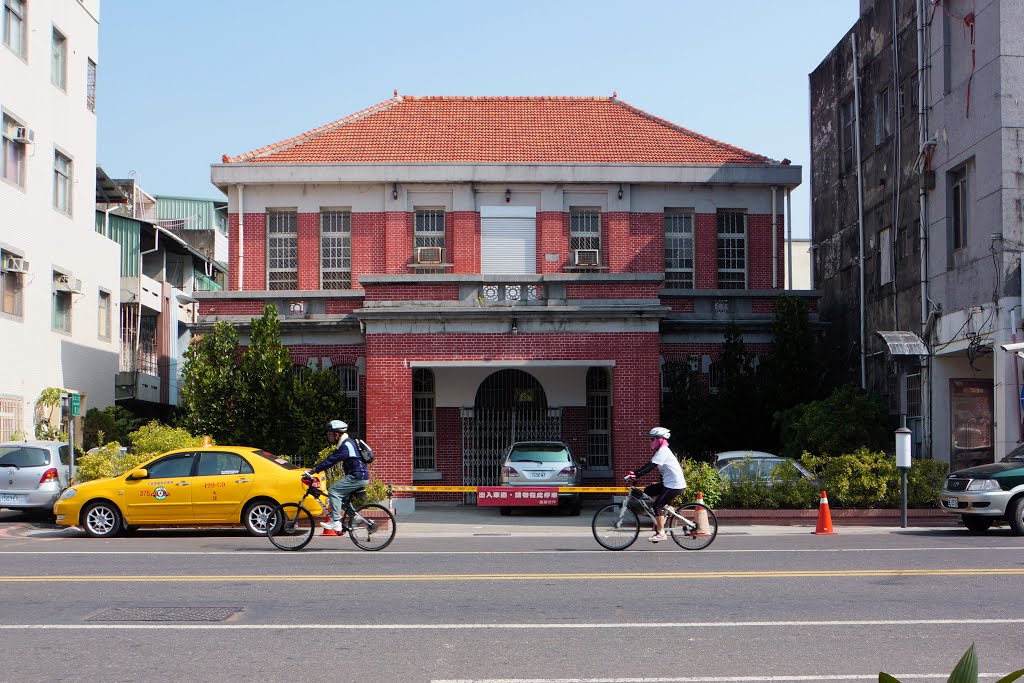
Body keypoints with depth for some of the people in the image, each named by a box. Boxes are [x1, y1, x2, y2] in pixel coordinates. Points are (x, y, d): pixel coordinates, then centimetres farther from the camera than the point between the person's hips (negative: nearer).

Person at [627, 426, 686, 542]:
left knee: (657, 505, -11)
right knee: (648, 491, 12)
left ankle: (661, 533, -6)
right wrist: (635, 473, 9)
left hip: (675, 485, -10)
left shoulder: (663, 452, -16)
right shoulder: (662, 451, 15)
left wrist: (636, 475, -28)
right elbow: (650, 465, 17)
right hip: (668, 483, 10)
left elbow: (650, 466, -25)